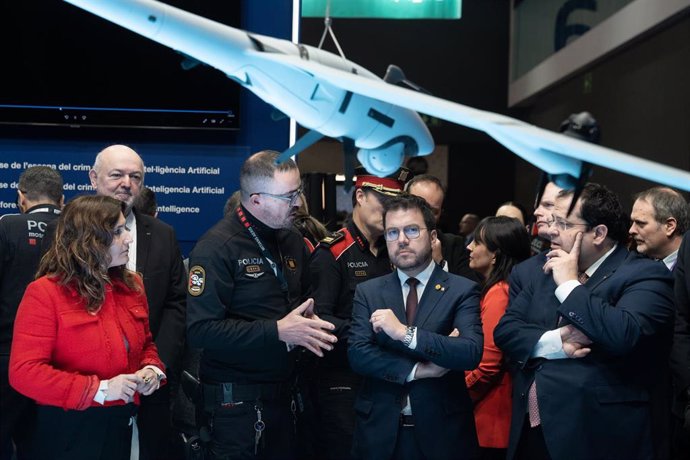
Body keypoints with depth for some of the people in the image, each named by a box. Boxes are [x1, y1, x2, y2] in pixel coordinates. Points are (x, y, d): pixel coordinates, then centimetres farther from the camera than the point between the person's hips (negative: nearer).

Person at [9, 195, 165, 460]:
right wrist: (99, 390, -22)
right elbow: (23, 371, -18)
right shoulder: (44, 293, -12)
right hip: (69, 431, -6)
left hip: (122, 425, 6)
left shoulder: (131, 285, 8)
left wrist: (152, 369, -3)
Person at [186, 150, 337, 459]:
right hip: (237, 399, -7)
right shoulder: (217, 247, -15)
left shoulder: (293, 241, 9)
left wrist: (309, 323, -1)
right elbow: (201, 330, -22)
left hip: (284, 390, 7)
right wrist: (277, 331, -24)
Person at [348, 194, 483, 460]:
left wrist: (405, 333, -23)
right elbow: (357, 355, -6)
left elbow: (471, 353, -17)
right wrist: (419, 370, -16)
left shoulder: (462, 290, -4)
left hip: (442, 430, -1)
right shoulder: (367, 292, 4)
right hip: (380, 429, 2)